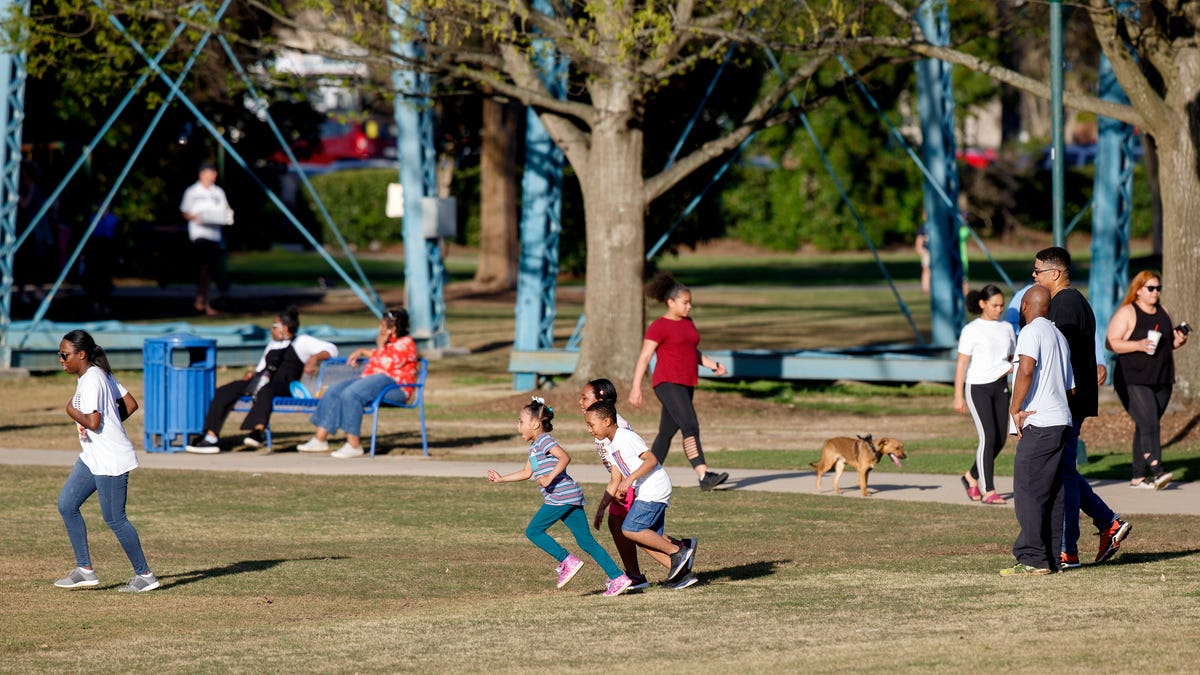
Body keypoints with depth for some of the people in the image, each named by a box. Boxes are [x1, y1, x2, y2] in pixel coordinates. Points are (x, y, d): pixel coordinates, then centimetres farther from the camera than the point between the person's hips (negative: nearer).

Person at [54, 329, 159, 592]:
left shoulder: (91, 381, -20)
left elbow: (93, 422, -28)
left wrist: (73, 412, -11)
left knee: (114, 519, -2)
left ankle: (144, 575, 9)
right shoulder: (100, 374, 10)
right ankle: (85, 570, 11)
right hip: (93, 457, 11)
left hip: (110, 460, -11)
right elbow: (131, 404, 14)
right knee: (66, 504, 8)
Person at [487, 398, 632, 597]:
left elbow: (565, 457, -21)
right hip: (571, 498, 10)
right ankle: (618, 577, 0)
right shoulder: (534, 447, 24)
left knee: (533, 531, -4)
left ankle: (567, 561, -7)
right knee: (585, 540, 6)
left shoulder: (544, 441, -6)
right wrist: (501, 478, 33)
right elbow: (527, 473, 34)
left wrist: (550, 477, -29)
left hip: (561, 496, -10)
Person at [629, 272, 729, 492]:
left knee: (667, 432, 12)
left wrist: (713, 365, 11)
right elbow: (644, 357, -11)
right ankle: (704, 476, -28)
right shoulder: (658, 327, -8)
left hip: (686, 386, 8)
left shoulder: (687, 323, 16)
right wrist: (636, 387, -16)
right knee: (691, 427, -20)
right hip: (668, 384, -8)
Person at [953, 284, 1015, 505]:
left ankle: (972, 477, 26)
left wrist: (1013, 366, -6)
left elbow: (1014, 358, 18)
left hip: (1000, 387, 6)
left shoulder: (1006, 328, 11)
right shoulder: (971, 330, -5)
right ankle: (988, 492, -10)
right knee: (988, 437, -13)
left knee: (1000, 438, 5)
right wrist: (958, 396, -13)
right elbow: (962, 363, -8)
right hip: (977, 387, -6)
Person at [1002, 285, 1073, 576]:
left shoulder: (1032, 332, -6)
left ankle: (1033, 559, -13)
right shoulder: (1059, 337, 21)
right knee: (1053, 495, 10)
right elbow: (1071, 387, 23)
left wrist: (1015, 409, -16)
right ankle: (1052, 558, 10)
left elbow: (1026, 368, -23)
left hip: (1038, 423, -9)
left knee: (1028, 492, -8)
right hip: (1062, 421, 9)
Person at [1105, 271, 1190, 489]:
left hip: (1161, 381, 7)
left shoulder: (1163, 313, 15)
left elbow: (1169, 343, 25)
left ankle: (1138, 476, 12)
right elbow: (1111, 343, -11)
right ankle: (1156, 471, -27)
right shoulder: (1126, 313, -5)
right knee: (1149, 424, -19)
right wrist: (1138, 345, -23)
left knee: (1145, 427, 8)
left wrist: (1179, 341, 2)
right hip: (1133, 382, -7)